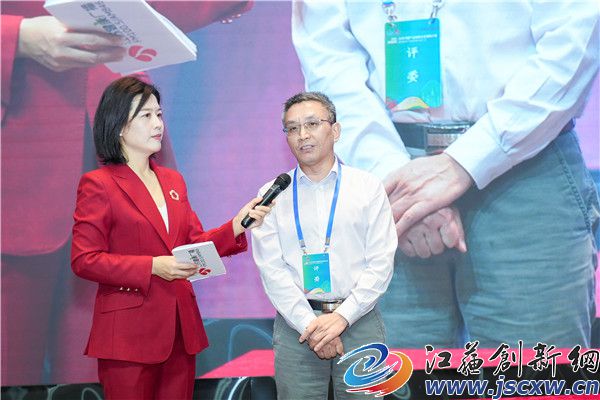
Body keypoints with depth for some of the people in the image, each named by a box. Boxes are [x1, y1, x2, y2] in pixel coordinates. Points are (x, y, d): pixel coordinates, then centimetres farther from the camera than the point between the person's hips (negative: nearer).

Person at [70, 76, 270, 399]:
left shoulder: (173, 181, 14)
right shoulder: (97, 184, -6)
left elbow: (194, 244, 14)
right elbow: (84, 260, -10)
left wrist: (236, 226, -4)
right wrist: (152, 267, -19)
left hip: (181, 329, 6)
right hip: (129, 334, -6)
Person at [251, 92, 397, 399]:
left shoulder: (368, 187, 5)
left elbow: (381, 263, -1)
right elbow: (271, 269, -1)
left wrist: (342, 317, -11)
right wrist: (310, 324, -10)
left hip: (358, 319, 0)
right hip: (296, 324, 0)